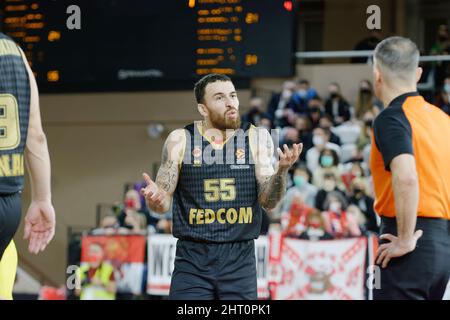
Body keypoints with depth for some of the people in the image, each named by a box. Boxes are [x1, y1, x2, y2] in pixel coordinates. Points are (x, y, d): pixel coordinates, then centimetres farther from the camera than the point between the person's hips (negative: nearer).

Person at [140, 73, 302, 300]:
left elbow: (268, 202, -1)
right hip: (193, 261, -1)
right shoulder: (180, 140, 0)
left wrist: (281, 171, -20)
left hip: (239, 261, 1)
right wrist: (156, 199, -20)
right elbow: (164, 203, 3)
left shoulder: (256, 139, 2)